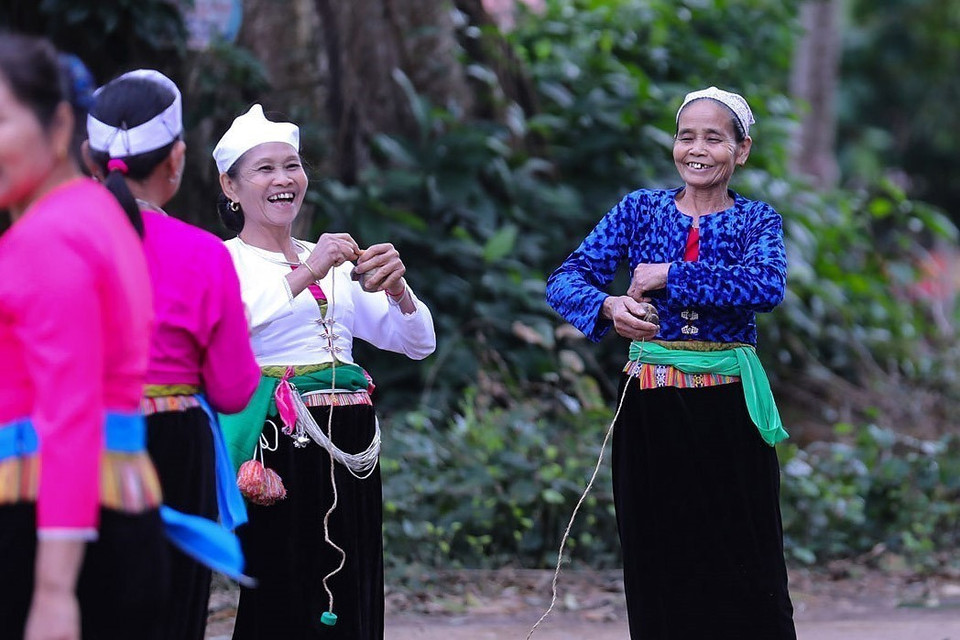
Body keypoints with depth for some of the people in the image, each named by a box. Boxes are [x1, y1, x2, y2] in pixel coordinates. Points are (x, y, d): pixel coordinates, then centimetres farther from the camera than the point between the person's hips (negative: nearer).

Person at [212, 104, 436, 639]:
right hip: (280, 446, -6)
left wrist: (396, 288, -4)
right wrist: (304, 274, -27)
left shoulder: (335, 264, 19)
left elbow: (419, 344, 15)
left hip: (350, 448, 6)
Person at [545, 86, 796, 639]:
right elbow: (565, 281, -3)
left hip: (727, 411, -2)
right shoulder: (642, 209, 6)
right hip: (650, 408, 2)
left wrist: (665, 276, -21)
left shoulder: (757, 220, 2)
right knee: (658, 573, 6)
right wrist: (609, 306, -25)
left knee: (743, 571, -1)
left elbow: (767, 286, -20)